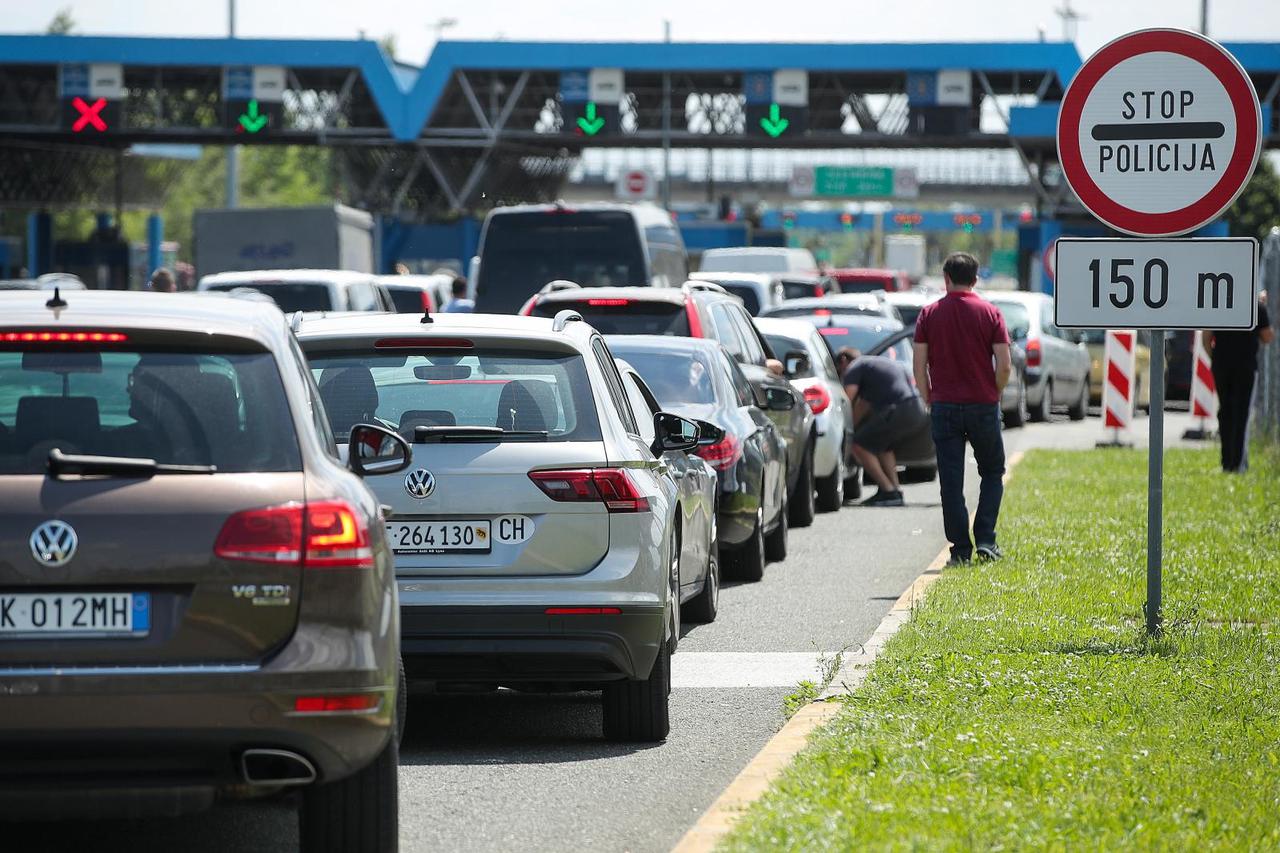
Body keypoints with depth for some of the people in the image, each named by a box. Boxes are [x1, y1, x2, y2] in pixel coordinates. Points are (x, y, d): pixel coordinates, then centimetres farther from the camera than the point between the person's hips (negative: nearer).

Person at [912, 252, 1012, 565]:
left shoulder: (929, 314, 1)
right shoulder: (990, 313, -2)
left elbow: (919, 365, -2)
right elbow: (1004, 365, -7)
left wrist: (929, 400, 10)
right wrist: (993, 395, 9)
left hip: (944, 406, 1)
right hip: (983, 406, 0)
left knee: (951, 481, 4)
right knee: (992, 473, 14)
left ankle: (960, 548, 2)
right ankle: (985, 540, 2)